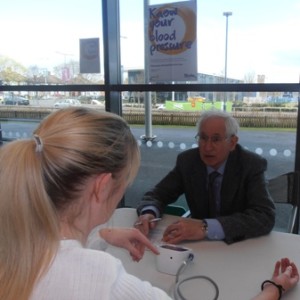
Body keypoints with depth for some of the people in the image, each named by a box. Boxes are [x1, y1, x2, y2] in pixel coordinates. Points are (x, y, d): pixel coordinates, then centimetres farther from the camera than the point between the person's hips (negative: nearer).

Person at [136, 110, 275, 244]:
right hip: (201, 245, 2)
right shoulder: (187, 160, -7)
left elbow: (265, 216, -28)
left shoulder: (252, 165, -16)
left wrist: (207, 227, -39)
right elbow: (157, 194, -2)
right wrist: (148, 213, -26)